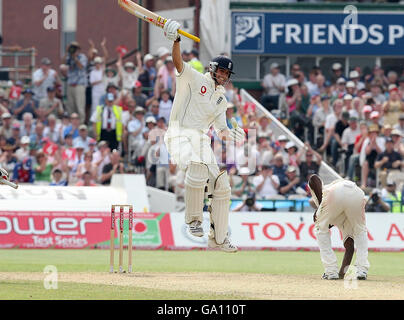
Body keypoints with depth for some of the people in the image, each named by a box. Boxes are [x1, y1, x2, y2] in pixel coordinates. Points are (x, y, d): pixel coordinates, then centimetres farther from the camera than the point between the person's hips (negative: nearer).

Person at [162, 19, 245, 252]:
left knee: (222, 186, 5)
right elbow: (178, 62, -14)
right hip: (182, 134, -8)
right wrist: (176, 41, -32)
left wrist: (228, 135, -4)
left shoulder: (222, 99, 21)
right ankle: (194, 220, -23)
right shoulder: (194, 79, 2)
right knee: (198, 169, -35)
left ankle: (218, 237, 16)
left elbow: (221, 128, 19)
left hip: (202, 141, 8)